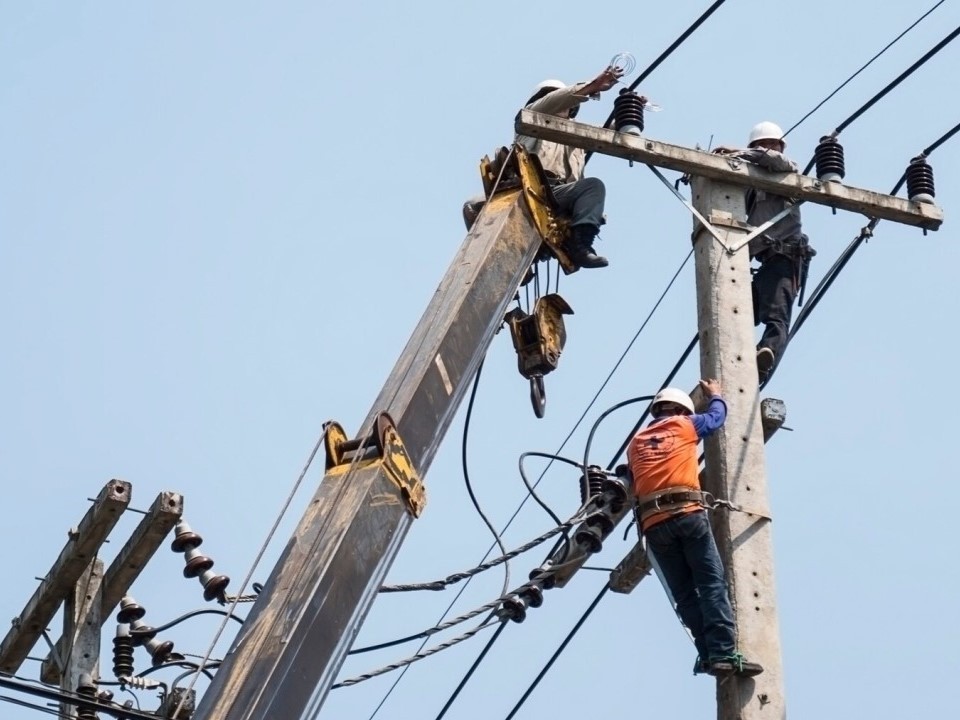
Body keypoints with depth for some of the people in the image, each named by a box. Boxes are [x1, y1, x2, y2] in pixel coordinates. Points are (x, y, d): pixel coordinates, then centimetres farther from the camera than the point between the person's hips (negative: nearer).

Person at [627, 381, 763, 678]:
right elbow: (717, 417, 33)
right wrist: (715, 395, 52)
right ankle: (723, 653, -21)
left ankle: (708, 654, -8)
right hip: (687, 514, -4)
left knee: (685, 593, 4)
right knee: (712, 584, -9)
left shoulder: (636, 442, 26)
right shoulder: (684, 425, 16)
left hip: (653, 524, 4)